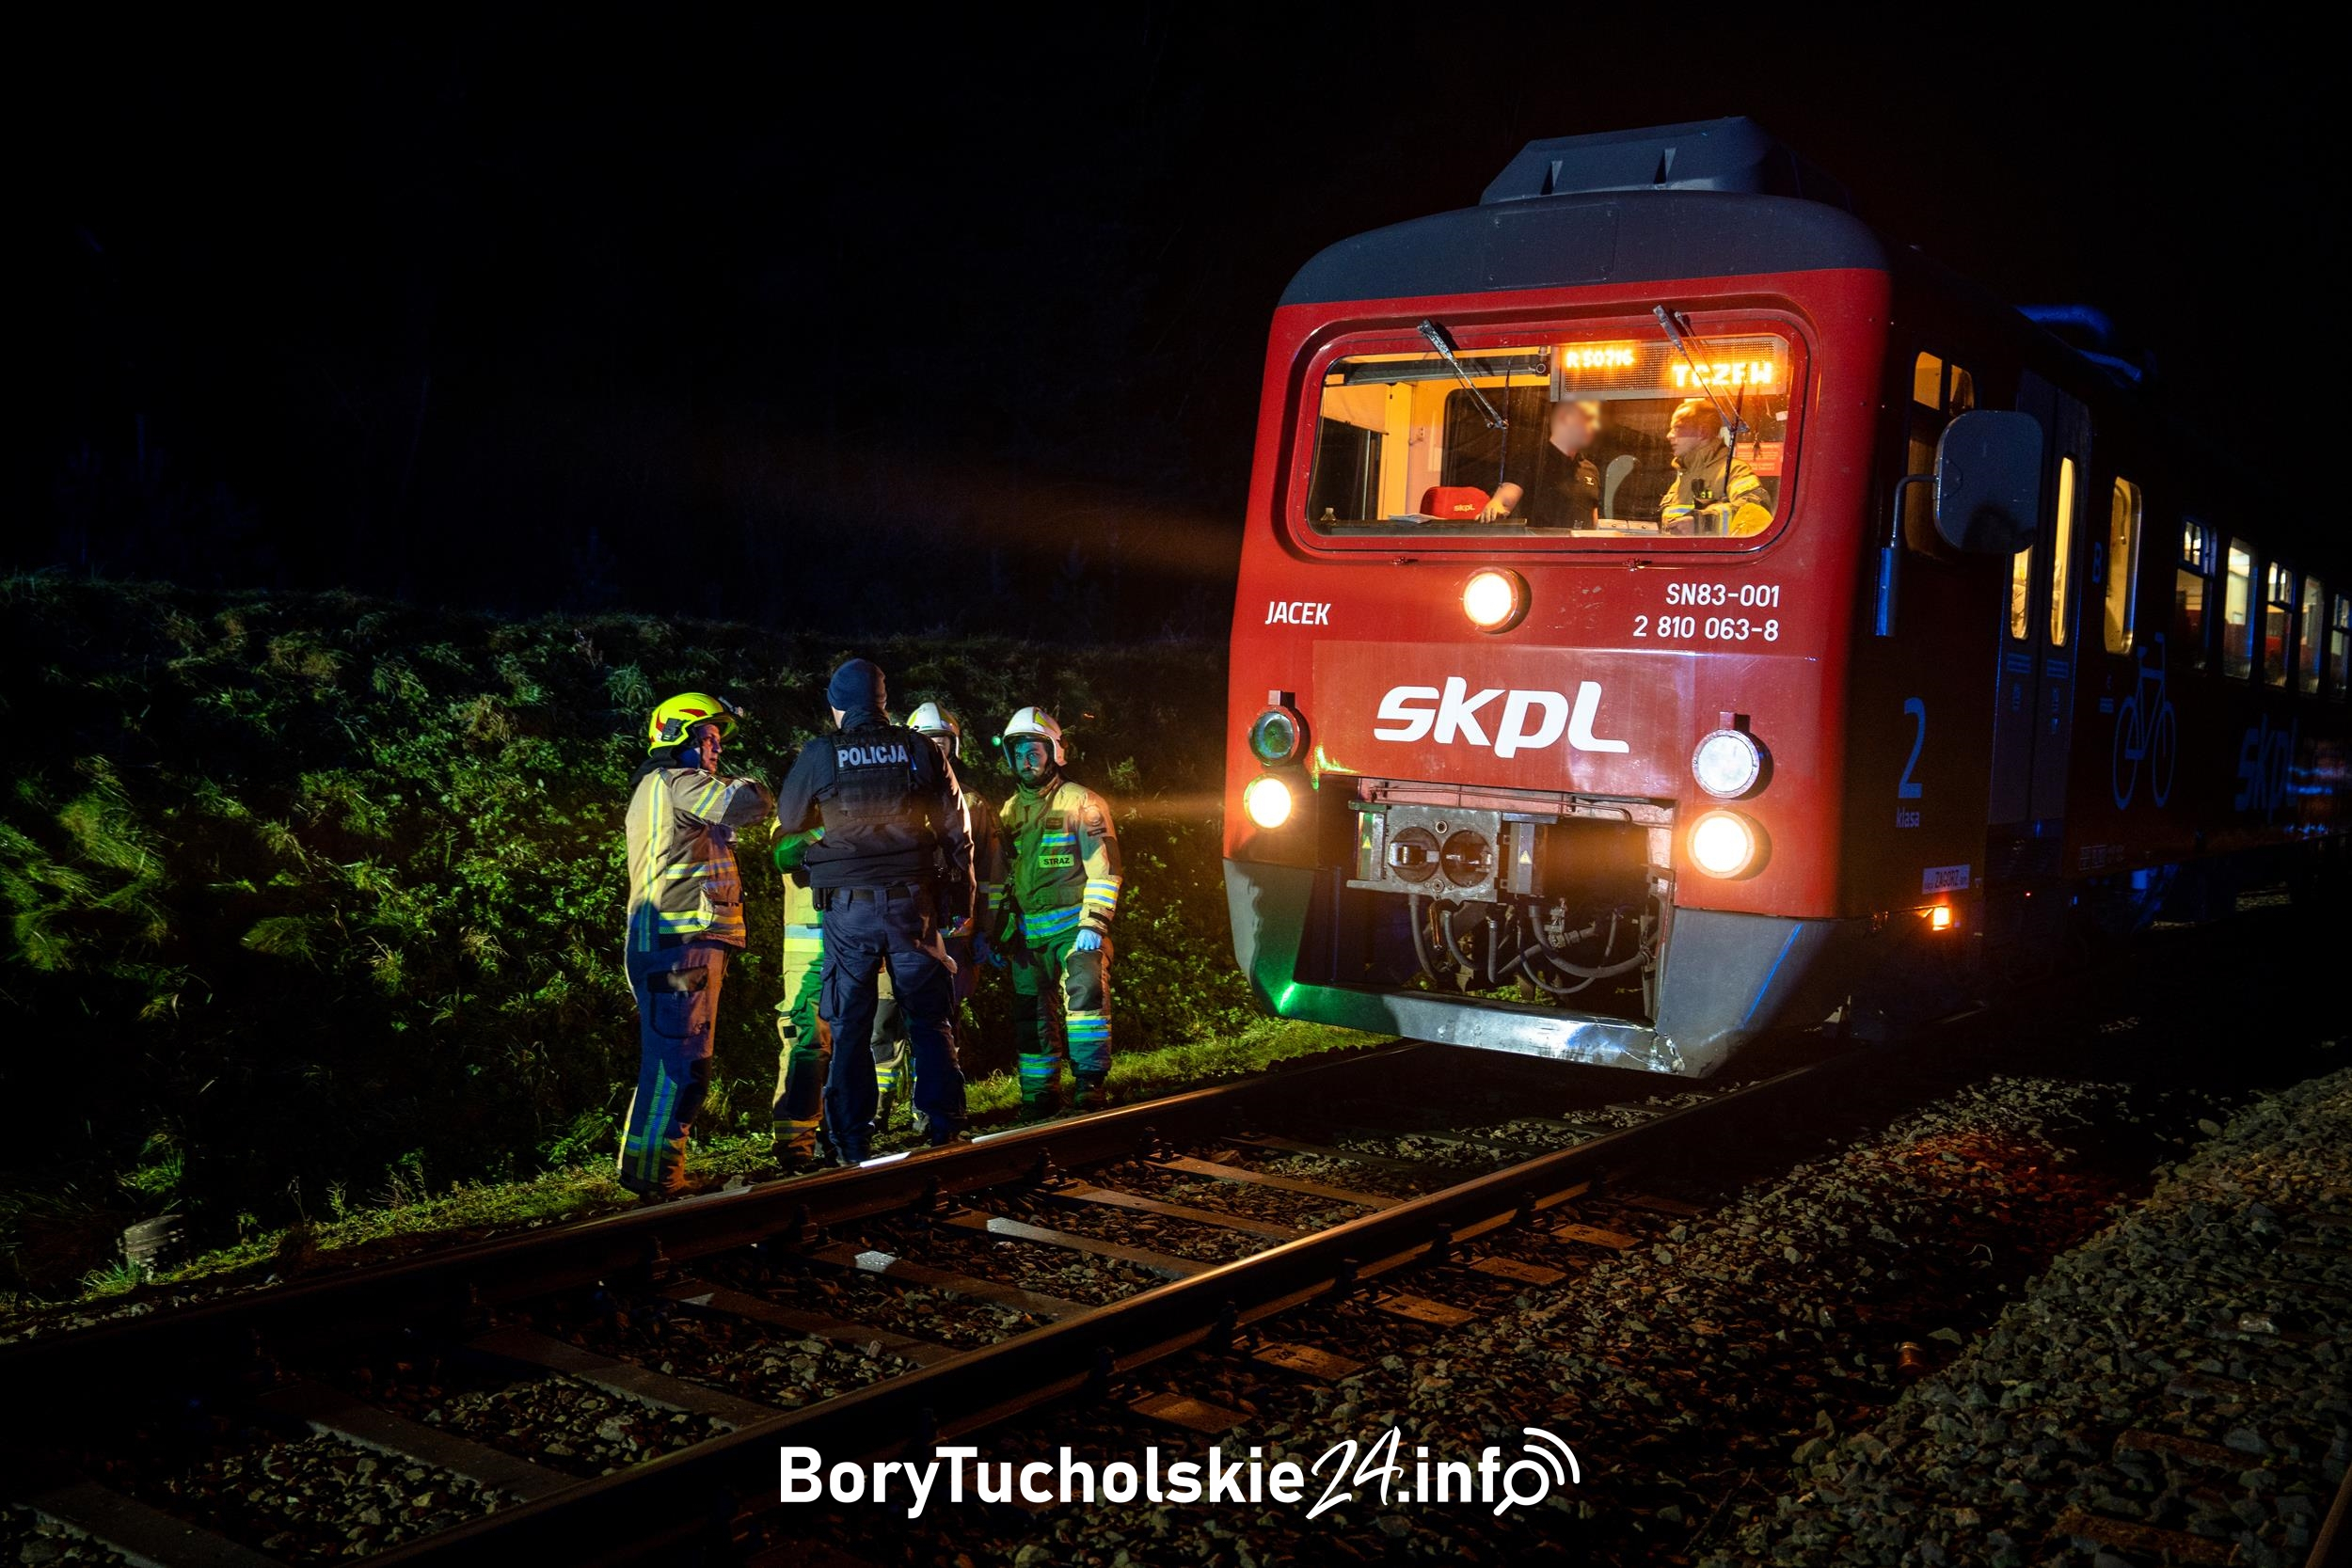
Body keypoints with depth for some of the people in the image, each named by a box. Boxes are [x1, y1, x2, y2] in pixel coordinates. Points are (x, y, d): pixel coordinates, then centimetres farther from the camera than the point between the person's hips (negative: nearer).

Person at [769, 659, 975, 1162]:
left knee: (850, 1025, 6)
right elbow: (956, 829, 4)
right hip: (913, 900, 1)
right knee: (929, 1016, 10)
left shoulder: (819, 755, -2)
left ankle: (852, 1139, 7)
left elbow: (789, 822, 13)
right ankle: (943, 1125, 9)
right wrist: (961, 901, 11)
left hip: (848, 905, -1)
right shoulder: (920, 750, 1)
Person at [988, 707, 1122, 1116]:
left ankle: (1090, 1080, -10)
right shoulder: (1009, 812, 15)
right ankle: (1039, 1093, 17)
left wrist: (1093, 924, -15)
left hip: (1073, 925, -5)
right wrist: (997, 930, 13)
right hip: (1026, 931, 5)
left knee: (1086, 991, -19)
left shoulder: (1081, 803, -2)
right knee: (1030, 1012, 7)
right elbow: (997, 878, 20)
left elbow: (1103, 868, -7)